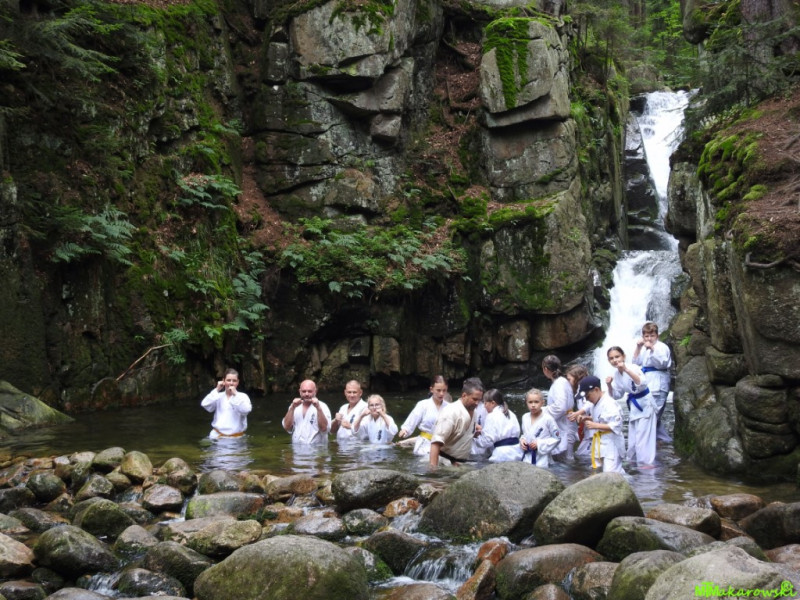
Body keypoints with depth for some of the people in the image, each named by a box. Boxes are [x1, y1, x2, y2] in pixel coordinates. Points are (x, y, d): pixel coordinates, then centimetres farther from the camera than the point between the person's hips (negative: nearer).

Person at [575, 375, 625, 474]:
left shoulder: (610, 404, -20)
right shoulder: (596, 404, 10)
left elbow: (616, 426, -25)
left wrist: (595, 425, -25)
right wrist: (589, 419, 5)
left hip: (611, 445, -10)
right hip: (600, 445, 10)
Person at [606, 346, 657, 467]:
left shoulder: (632, 368, -21)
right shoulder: (616, 374, 1)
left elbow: (643, 384, -39)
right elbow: (616, 396, 9)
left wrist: (626, 369, -44)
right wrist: (609, 385, -10)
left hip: (644, 404, -8)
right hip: (633, 406, 8)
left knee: (643, 436, -11)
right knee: (632, 438, 16)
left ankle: (646, 463, -6)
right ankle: (633, 461, 31)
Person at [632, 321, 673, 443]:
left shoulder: (662, 347, -6)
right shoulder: (644, 348, 16)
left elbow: (661, 363, -17)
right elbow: (635, 363, 10)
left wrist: (652, 349, -26)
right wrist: (638, 348, -4)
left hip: (657, 384, -8)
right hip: (647, 384, 8)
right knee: (654, 417, 13)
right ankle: (666, 439, 23)